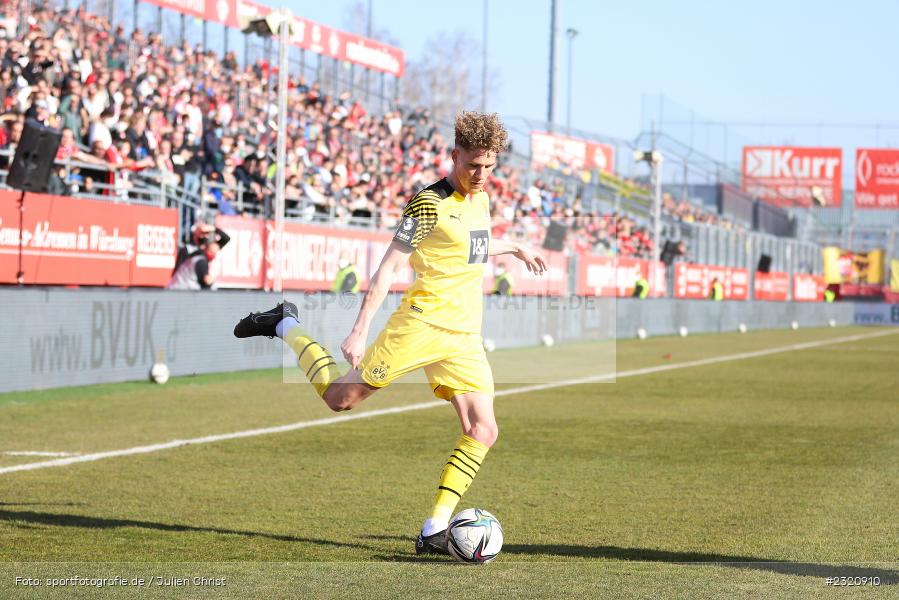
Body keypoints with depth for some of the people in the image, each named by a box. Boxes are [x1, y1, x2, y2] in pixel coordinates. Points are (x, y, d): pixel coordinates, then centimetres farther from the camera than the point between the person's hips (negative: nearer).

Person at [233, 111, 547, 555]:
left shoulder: (481, 199, 14)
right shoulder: (429, 203, -11)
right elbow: (388, 267, -13)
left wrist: (514, 248, 44)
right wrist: (359, 332, -18)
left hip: (465, 337, 7)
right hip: (421, 323, -7)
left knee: (483, 430, -8)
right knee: (341, 397, -2)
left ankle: (435, 531, -5)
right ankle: (287, 326, 24)